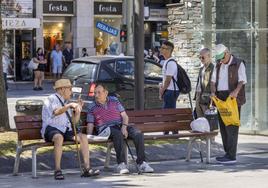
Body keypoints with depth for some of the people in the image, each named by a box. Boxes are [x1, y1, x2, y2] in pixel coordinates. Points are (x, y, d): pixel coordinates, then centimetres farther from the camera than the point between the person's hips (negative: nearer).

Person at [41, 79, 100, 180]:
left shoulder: (65, 103, 24)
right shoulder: (52, 99, -1)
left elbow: (74, 121, 23)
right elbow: (56, 112, -24)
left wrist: (78, 108, 10)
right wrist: (70, 105, -30)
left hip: (65, 131, 8)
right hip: (51, 129, -8)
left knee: (83, 137, -14)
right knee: (59, 137, -40)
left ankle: (87, 168, -19)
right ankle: (57, 170, -37)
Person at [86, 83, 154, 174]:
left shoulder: (114, 100, 15)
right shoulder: (92, 107, 10)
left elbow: (125, 116, 12)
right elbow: (90, 125, 6)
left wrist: (124, 127, -8)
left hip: (121, 126, 3)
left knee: (138, 134, -25)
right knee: (118, 134, -39)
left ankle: (141, 162, -26)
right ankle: (121, 164, -41)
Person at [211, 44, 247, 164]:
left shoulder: (238, 64, -2)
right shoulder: (218, 66, 17)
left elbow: (242, 80, -10)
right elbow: (213, 80, 14)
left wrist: (236, 91, -27)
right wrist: (213, 92, -5)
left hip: (233, 99, -7)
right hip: (221, 98, 7)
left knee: (231, 127, -11)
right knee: (223, 126, 6)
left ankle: (231, 156, -14)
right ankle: (228, 153, 12)